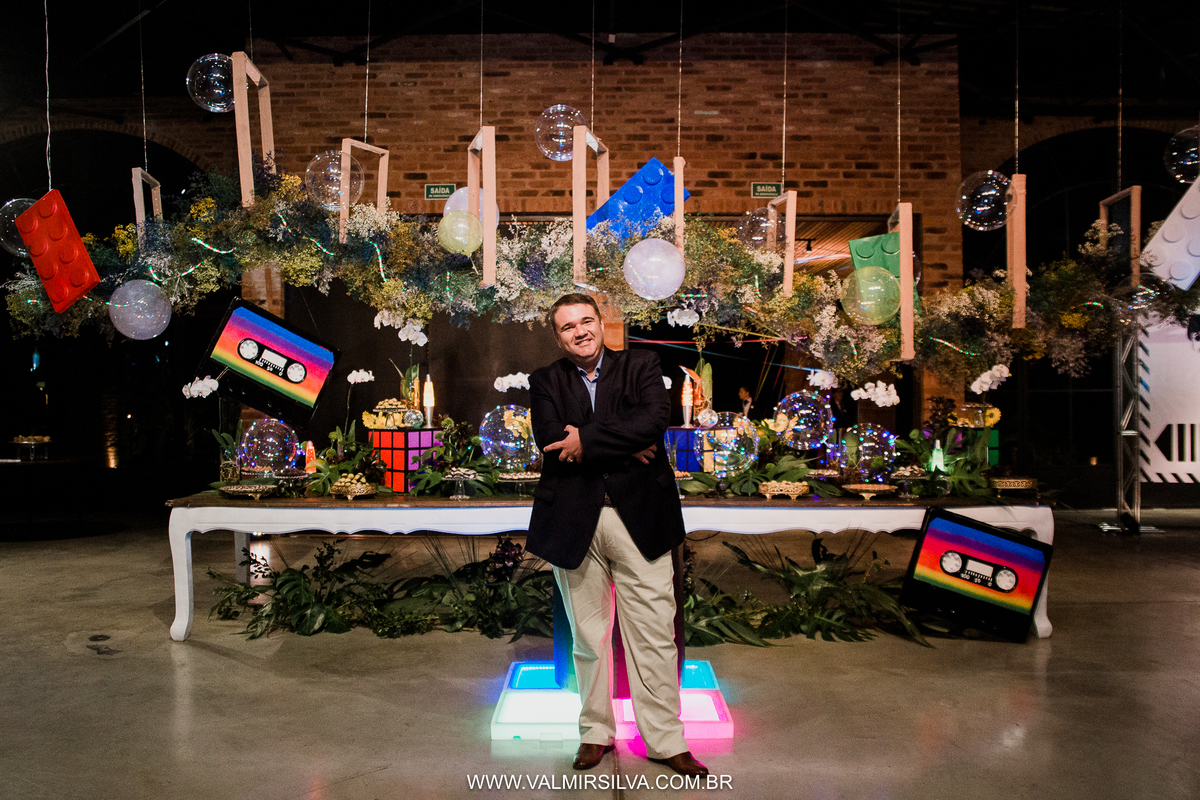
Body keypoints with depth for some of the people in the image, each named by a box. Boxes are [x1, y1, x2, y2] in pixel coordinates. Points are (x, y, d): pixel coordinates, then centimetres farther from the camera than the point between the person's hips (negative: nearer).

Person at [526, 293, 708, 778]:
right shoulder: (546, 382, 9)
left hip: (638, 518, -1)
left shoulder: (640, 366, 7)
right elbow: (551, 439, -9)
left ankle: (666, 741, 16)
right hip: (573, 522, 1)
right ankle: (596, 732, 29)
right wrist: (624, 446, -13)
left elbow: (655, 420, -12)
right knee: (587, 634, 13)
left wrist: (586, 441, -13)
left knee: (654, 633, 3)